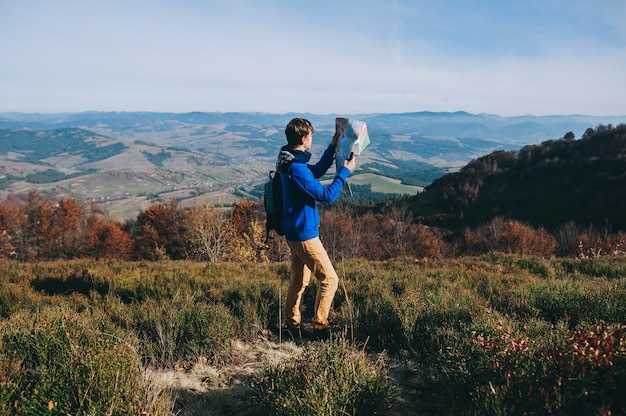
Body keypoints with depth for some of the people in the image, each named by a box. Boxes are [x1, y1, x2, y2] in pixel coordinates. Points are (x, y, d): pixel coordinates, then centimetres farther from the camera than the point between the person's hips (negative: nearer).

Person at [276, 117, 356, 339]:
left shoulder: (290, 161, 7)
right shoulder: (296, 169, -25)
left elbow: (317, 171, 24)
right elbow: (326, 195, -21)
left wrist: (333, 147, 20)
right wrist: (345, 171, -11)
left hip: (294, 231, 10)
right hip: (304, 233, -10)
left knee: (299, 280, 20)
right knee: (329, 279, -2)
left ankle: (292, 322, 31)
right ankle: (318, 326, 6)